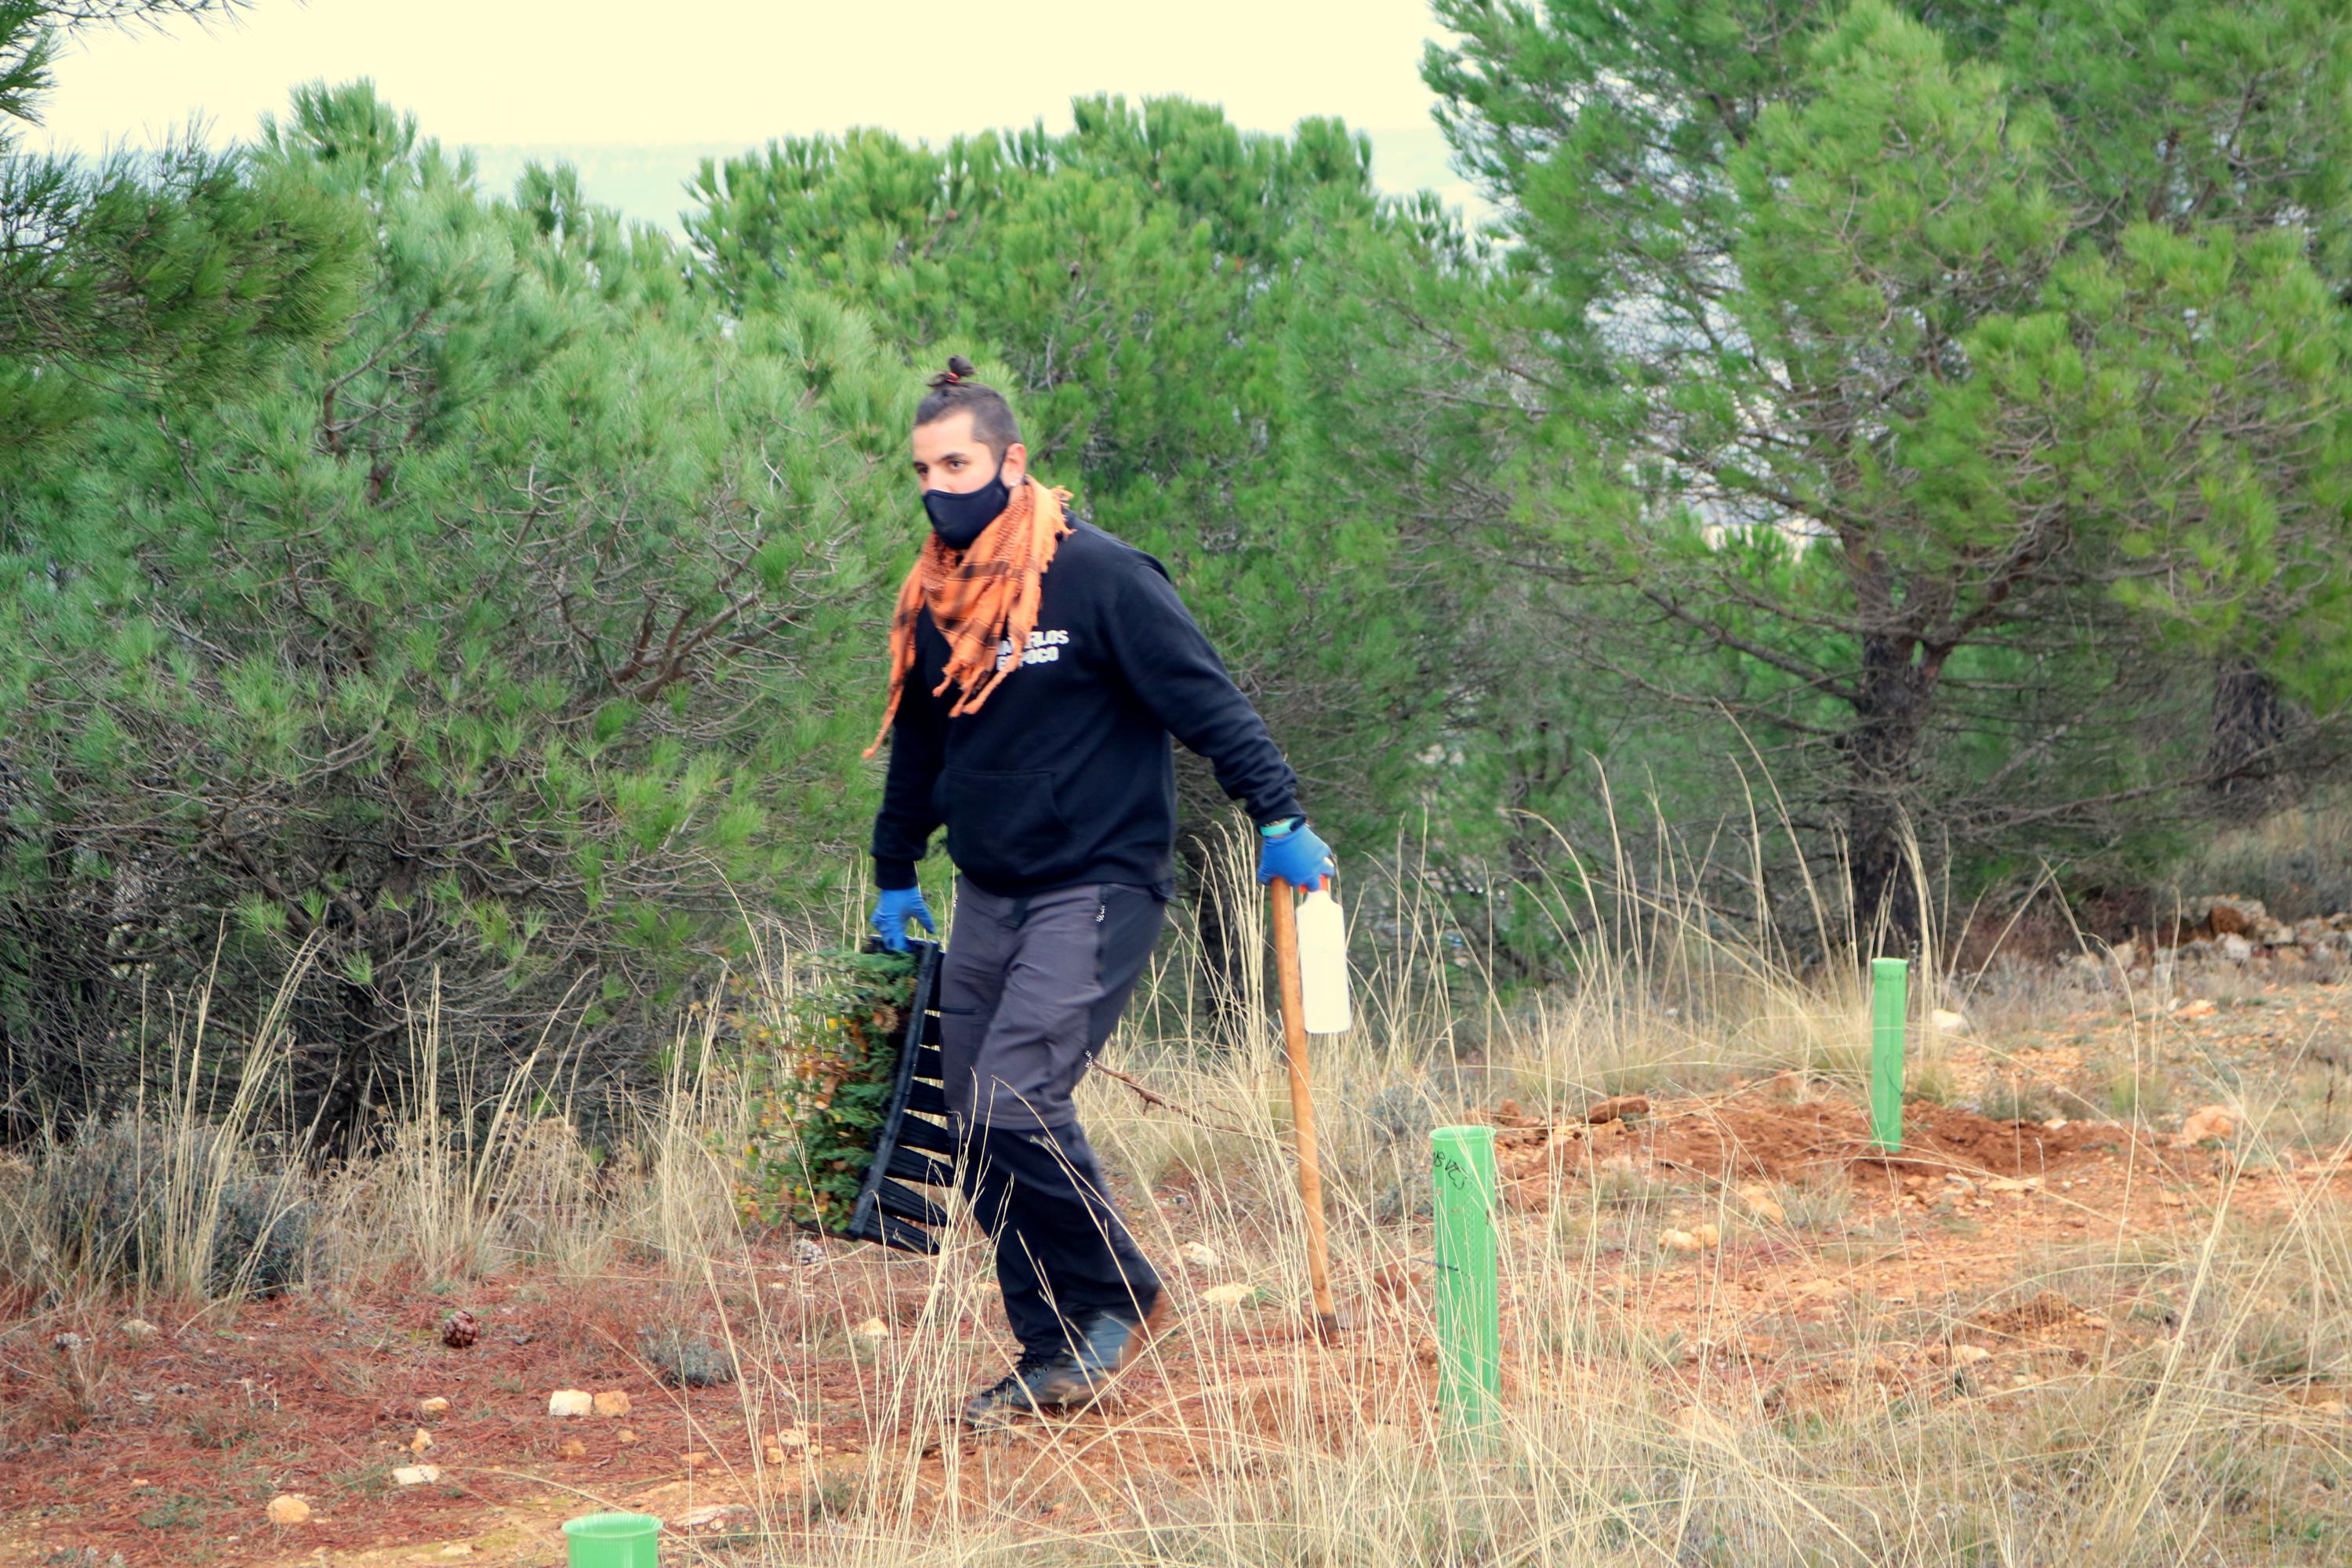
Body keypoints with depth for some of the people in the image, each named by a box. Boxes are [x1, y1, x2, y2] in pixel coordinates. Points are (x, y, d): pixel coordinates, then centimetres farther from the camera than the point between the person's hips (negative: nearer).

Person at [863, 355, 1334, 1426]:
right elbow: (916, 747, 25)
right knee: (982, 1136, 3)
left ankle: (1118, 1297, 0)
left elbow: (1206, 699, -11)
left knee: (1014, 1101, -20)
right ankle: (1053, 1357, 12)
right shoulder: (934, 602, 10)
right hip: (989, 898, 7)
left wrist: (1279, 819, -15)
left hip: (1098, 887, -7)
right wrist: (895, 874, 30)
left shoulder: (1101, 577, -11)